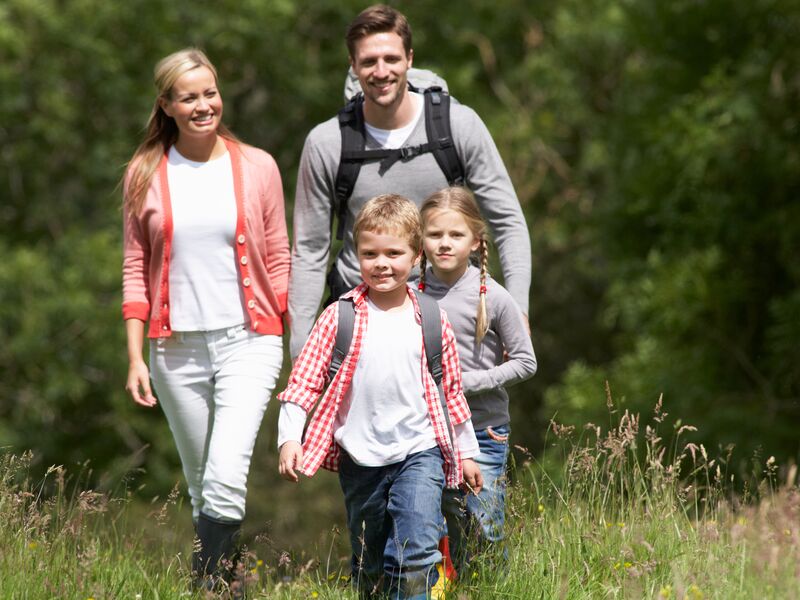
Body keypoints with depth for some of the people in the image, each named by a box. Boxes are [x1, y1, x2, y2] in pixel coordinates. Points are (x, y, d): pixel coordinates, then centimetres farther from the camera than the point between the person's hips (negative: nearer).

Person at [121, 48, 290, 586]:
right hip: (177, 348, 2)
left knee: (226, 480, -18)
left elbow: (278, 260, 7)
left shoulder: (257, 168, 2)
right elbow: (136, 269, 7)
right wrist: (135, 357, 1)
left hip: (248, 340, -2)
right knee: (201, 485, 10)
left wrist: (298, 348, 5)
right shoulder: (145, 175, 4)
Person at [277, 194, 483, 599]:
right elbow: (305, 380, -3)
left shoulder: (432, 321, 2)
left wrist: (467, 452, 18)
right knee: (369, 566, 13)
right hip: (360, 457, 1)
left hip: (419, 449, -1)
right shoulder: (340, 317, -3)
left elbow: (451, 390, 12)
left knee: (417, 554, -18)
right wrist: (289, 437, -14)